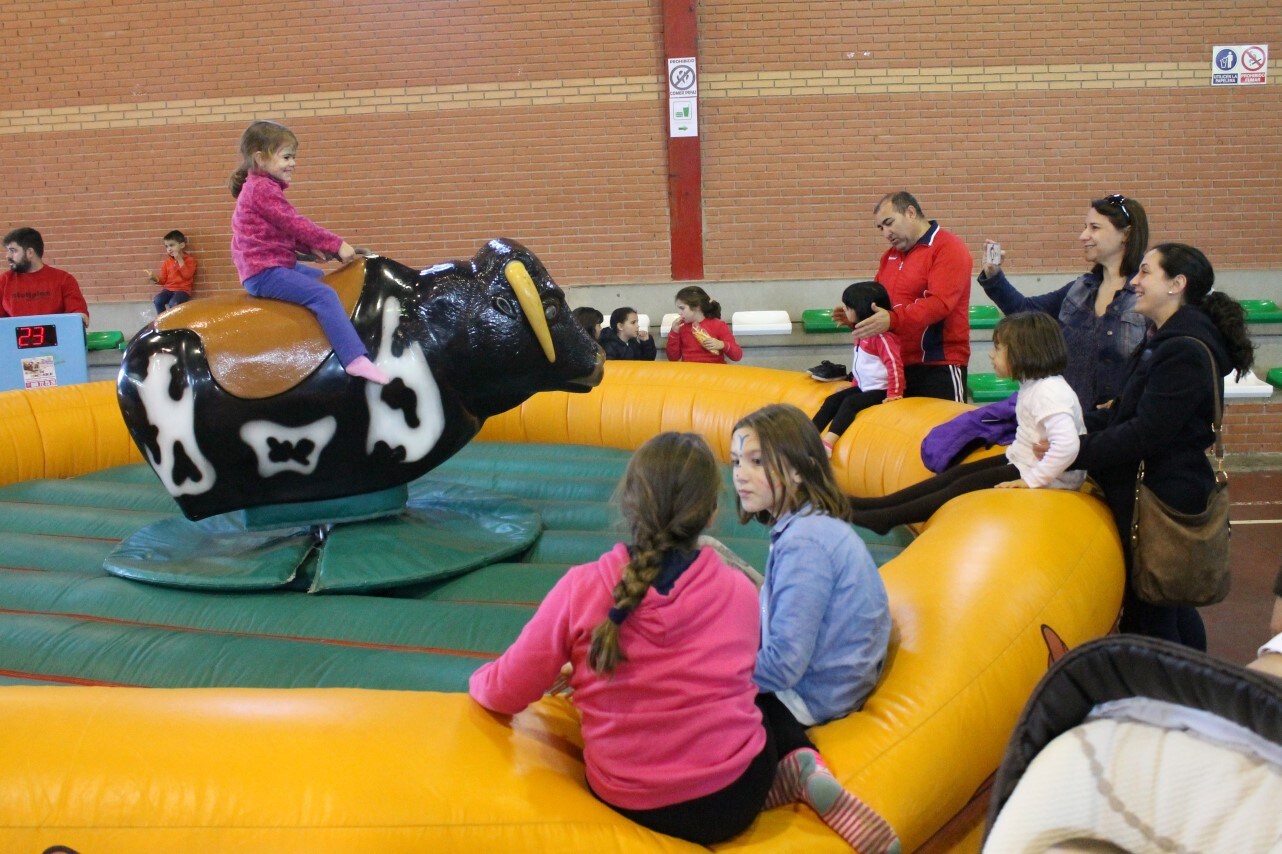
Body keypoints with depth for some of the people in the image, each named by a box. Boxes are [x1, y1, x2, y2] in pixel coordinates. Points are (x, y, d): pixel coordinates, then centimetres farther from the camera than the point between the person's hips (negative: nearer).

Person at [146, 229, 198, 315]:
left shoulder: (190, 259, 0)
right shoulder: (167, 261, 12)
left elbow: (187, 275, -15)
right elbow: (163, 279, 13)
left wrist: (180, 260, -15)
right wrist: (154, 278, -9)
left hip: (183, 290, -4)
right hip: (168, 289, 5)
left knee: (174, 303, -34)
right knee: (157, 301, -24)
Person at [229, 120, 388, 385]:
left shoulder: (258, 187, 19)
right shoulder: (262, 188, -15)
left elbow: (287, 231, 20)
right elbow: (294, 224, -19)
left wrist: (311, 247, 4)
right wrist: (336, 245, -15)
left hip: (274, 265, 11)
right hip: (265, 272, -11)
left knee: (322, 278, 23)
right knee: (324, 295, -24)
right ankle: (355, 358, -33)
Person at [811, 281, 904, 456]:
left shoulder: (881, 337, -21)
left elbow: (895, 364, -24)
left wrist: (894, 394, -24)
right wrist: (854, 384, 21)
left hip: (880, 390, -9)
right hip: (863, 387, 9)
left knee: (850, 403, -27)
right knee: (832, 400, -4)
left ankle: (827, 443, -39)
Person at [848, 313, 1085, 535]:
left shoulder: (1048, 393, -26)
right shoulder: (1035, 383, 6)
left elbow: (1067, 444, -38)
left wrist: (1032, 480, -32)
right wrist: (1015, 453, 5)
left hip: (1049, 477, -9)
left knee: (965, 486, -11)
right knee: (958, 472, 3)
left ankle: (884, 519, -11)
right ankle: (877, 505, 0)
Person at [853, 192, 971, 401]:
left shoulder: (948, 248, -9)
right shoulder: (890, 256, 16)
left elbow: (939, 303, -21)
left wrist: (892, 319, -33)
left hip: (939, 368, -7)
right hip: (897, 365, 7)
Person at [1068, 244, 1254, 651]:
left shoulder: (1184, 351, -21)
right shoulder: (1168, 341, 13)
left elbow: (1146, 433, -26)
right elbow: (1124, 413, 13)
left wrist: (1073, 452, -22)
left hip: (1162, 502, -11)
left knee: (1148, 617, -1)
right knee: (1173, 606, 22)